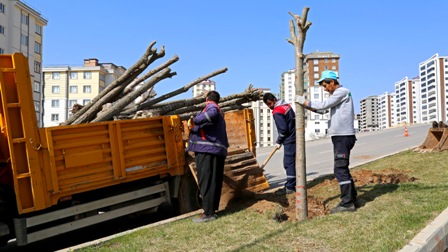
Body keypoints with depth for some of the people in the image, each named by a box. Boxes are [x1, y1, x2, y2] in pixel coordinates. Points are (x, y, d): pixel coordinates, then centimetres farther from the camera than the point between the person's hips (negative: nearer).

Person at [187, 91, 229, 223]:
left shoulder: (211, 107, -3)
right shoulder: (218, 111, 27)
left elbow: (212, 114, -28)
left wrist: (194, 120, -19)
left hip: (207, 150, -10)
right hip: (216, 150, 10)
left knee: (206, 181, -10)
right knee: (214, 181, 11)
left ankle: (208, 213, -10)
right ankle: (212, 209, 17)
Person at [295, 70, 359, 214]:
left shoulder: (342, 92, -10)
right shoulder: (336, 94, 22)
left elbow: (323, 105, -18)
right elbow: (322, 108, 18)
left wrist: (303, 101, -9)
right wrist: (305, 104, 7)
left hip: (343, 136, -10)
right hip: (340, 136, 10)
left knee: (340, 169, -11)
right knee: (342, 169, 15)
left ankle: (347, 203, -8)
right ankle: (352, 199, 22)